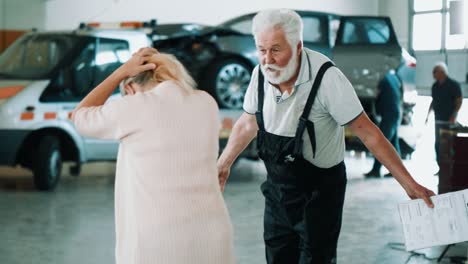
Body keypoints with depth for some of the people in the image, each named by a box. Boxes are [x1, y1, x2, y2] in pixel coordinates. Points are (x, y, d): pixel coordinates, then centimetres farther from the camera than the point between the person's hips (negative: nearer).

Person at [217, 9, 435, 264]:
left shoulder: (326, 77, -25)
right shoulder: (260, 74, -8)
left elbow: (367, 132, -21)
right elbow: (248, 124, 11)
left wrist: (409, 183, -22)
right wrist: (222, 165, 13)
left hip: (320, 191, -5)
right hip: (277, 187, 5)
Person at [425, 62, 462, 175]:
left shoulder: (453, 85, -10)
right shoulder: (435, 86, 10)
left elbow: (459, 101, -10)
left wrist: (453, 116, -17)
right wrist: (428, 114, 14)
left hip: (449, 120, -6)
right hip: (438, 120, 7)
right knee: (438, 144, 6)